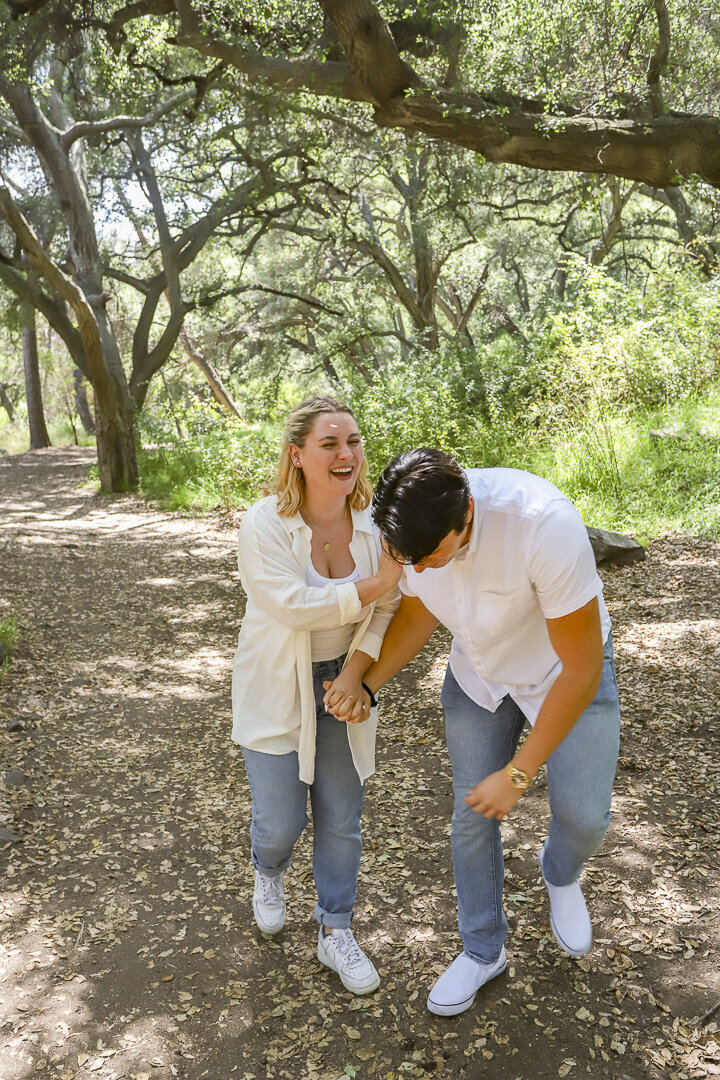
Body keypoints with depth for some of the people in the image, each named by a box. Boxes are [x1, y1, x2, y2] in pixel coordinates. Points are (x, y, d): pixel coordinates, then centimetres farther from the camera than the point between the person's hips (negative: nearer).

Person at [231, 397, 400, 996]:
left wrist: (355, 674, -19)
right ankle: (269, 871, 44)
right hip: (277, 692, -3)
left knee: (342, 820, 11)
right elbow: (296, 606, -29)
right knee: (283, 821, 5)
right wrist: (376, 583, -29)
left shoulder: (373, 520, -9)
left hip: (343, 684, 3)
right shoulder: (264, 525, -20)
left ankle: (336, 931, 34)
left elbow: (385, 610, -8)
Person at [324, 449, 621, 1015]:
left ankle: (560, 873, 36)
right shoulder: (410, 529, -24)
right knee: (472, 817, 8)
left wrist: (517, 775, -25)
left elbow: (582, 667, -31)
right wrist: (364, 685, -17)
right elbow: (418, 613, -2)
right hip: (479, 673, 4)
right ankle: (483, 950, 33)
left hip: (566, 667, -3)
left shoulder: (544, 525, -42)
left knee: (583, 815, -3)